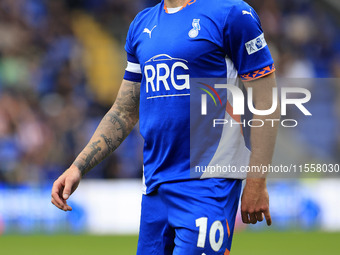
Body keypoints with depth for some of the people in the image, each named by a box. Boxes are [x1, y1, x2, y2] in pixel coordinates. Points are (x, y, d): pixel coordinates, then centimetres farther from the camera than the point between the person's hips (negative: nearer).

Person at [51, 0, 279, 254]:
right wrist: (78, 167, 11)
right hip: (155, 185, 7)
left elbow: (265, 103, -7)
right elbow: (124, 112, 21)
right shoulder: (143, 24, 15)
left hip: (209, 184, -7)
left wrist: (256, 184, -12)